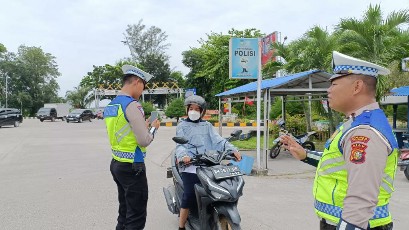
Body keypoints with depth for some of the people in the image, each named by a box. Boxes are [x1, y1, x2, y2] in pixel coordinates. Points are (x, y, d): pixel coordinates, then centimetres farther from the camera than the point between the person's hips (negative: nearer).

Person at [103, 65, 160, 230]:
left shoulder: (110, 106, 11)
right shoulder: (132, 105, -18)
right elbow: (144, 141, -19)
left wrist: (143, 127, 15)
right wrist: (153, 128, 0)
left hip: (117, 164, 9)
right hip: (133, 167, -9)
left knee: (124, 212, 18)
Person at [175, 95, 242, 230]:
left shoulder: (207, 126, 20)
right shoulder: (182, 126, 12)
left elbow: (218, 140, 8)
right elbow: (180, 145, -1)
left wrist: (233, 149, -9)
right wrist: (183, 156, -24)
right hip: (190, 166, -3)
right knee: (189, 196, -11)